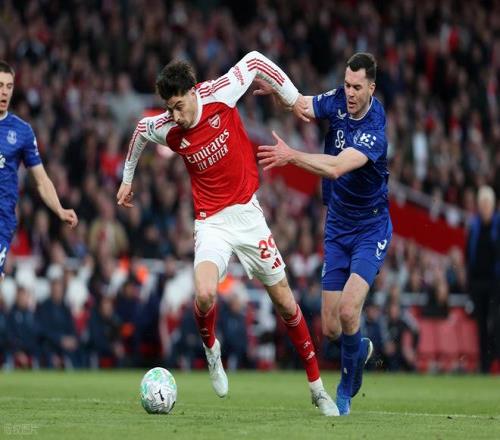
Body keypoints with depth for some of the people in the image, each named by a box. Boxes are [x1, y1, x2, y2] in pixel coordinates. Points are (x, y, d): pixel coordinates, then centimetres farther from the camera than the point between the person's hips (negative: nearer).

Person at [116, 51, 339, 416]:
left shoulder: (220, 95, -14)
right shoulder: (164, 129, -8)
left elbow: (254, 61, -1)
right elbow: (141, 130, 16)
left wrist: (294, 98, 0)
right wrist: (128, 178, 25)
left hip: (248, 213, 0)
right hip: (212, 223, 0)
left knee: (285, 303, 6)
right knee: (205, 295, -27)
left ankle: (317, 386, 20)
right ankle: (211, 348, 8)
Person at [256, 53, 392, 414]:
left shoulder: (374, 130, -25)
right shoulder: (339, 100, -5)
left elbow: (336, 167, -36)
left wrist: (291, 156, -46)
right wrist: (276, 90, -23)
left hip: (371, 229, -6)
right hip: (337, 228, 6)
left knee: (348, 311, -22)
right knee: (330, 329, 3)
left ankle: (346, 389, 0)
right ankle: (361, 350, 38)